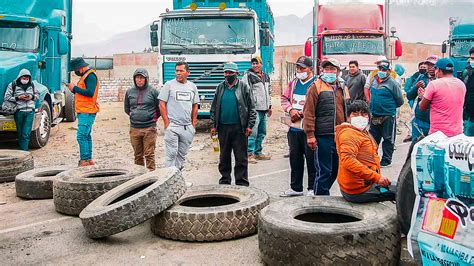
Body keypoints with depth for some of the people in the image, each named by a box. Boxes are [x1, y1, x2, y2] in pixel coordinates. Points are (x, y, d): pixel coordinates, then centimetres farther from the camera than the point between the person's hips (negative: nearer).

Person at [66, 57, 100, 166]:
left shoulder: (90, 76, -12)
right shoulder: (86, 76, 20)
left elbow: (90, 93, -23)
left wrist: (75, 88, -14)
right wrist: (73, 89, 8)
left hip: (87, 112, -11)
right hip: (84, 112, 11)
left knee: (82, 136, -12)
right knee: (86, 136, 13)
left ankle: (84, 160, -10)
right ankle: (88, 159, 19)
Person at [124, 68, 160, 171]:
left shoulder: (153, 91, -2)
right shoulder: (129, 91, 8)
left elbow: (160, 107, 5)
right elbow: (126, 108, 21)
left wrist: (153, 118, 6)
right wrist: (134, 116, 13)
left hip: (149, 128, -3)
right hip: (134, 128, 4)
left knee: (149, 154, -4)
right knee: (138, 155, 11)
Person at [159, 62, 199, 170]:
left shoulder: (192, 87, 11)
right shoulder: (169, 85, -1)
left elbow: (195, 106, 17)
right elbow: (162, 104, -3)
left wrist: (193, 124, 9)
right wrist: (167, 123, -9)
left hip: (188, 127, 4)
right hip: (172, 126, -4)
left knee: (182, 154, 10)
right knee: (171, 154, -7)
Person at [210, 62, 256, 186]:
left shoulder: (244, 87, 1)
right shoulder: (220, 88, 10)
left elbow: (252, 108, 0)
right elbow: (214, 108, 12)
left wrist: (249, 126, -7)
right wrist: (214, 125, 5)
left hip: (239, 128, -3)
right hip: (223, 128, 3)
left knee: (241, 158, 0)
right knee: (224, 157, 12)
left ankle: (242, 183, 6)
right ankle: (224, 180, 23)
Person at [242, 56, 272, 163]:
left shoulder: (266, 76, 18)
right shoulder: (248, 76, -6)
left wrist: (269, 106, 23)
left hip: (264, 109, 8)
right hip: (254, 109, -8)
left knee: (262, 133, 13)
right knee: (253, 132, -11)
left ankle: (258, 152, 23)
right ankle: (249, 154, -6)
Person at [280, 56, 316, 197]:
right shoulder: (294, 83, 15)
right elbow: (284, 98, 18)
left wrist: (302, 113, -16)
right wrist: (290, 110, 0)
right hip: (294, 127, 7)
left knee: (311, 159, 1)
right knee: (295, 158, 15)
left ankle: (313, 188, 12)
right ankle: (296, 187, 27)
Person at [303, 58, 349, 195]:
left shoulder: (342, 89, 16)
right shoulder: (316, 87, -4)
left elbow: (348, 112, 22)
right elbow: (309, 112, -10)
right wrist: (310, 135, -15)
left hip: (340, 137, 7)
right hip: (323, 136, -7)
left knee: (335, 170, 14)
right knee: (324, 172, -2)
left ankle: (322, 193, 29)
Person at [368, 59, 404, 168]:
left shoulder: (393, 84, -11)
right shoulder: (374, 81, 8)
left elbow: (400, 101, -5)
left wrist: (390, 107, 4)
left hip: (388, 117, -6)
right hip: (375, 116, 6)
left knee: (388, 139, 5)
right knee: (373, 138, 14)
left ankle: (386, 160, 14)